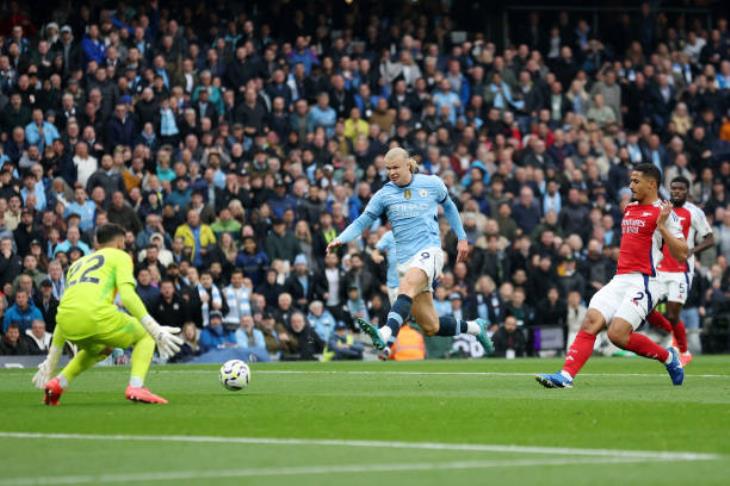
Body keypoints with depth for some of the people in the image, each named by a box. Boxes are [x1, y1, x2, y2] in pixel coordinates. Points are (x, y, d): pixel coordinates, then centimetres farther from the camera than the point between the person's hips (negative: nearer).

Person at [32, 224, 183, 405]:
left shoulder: (77, 264, 35)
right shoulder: (119, 256, 18)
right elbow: (127, 295, -3)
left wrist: (51, 362, 36)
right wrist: (155, 330, -6)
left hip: (67, 322, 6)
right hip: (96, 314, -6)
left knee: (100, 348, 36)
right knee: (145, 336, 17)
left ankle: (57, 383, 18)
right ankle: (136, 387, -6)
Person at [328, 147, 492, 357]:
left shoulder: (432, 184, 4)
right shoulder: (383, 195, 5)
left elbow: (448, 206, 22)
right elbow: (362, 221, 2)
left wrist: (462, 237, 22)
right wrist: (340, 239, -15)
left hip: (429, 252, -3)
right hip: (404, 260, 3)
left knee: (407, 287, -36)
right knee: (432, 327, 2)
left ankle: (386, 334, -55)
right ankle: (475, 327, 27)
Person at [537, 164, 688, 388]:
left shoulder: (663, 213, -5)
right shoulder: (629, 209, 19)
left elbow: (682, 254, -11)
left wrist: (662, 226, -19)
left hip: (643, 281, -7)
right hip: (620, 280, 7)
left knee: (618, 334, -18)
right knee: (590, 322, -12)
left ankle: (668, 357, 5)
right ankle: (566, 376, -21)